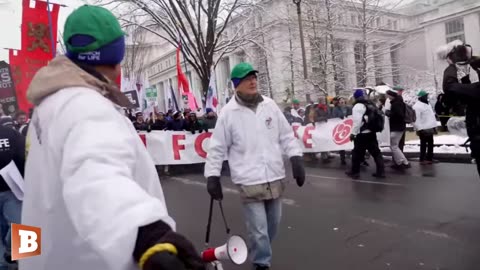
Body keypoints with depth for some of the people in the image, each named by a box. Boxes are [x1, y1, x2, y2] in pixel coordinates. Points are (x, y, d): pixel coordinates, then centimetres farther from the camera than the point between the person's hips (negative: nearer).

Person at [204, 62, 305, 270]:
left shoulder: (270, 105, 4)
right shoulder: (229, 112, -6)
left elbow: (286, 135, 9)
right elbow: (217, 147, -2)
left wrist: (296, 159, 1)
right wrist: (212, 176, -3)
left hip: (275, 178, 4)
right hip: (249, 182, -4)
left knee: (273, 224, 19)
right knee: (258, 229, 0)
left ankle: (260, 253, 44)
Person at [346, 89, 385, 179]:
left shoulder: (358, 106, -13)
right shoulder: (372, 104, 13)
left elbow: (357, 121, -20)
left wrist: (353, 133, -15)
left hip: (362, 134, -8)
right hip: (372, 132, 8)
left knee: (357, 153, 4)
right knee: (376, 152, 10)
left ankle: (355, 172, 12)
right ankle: (381, 171, 10)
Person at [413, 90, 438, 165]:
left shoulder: (427, 104, 17)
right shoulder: (417, 106, -14)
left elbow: (432, 115, 23)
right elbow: (416, 119, -21)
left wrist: (434, 126, 21)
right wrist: (419, 129, -25)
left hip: (430, 128, 10)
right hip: (423, 129, -9)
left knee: (430, 143, 14)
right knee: (423, 144, -3)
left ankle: (429, 158, 24)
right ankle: (422, 159, 5)